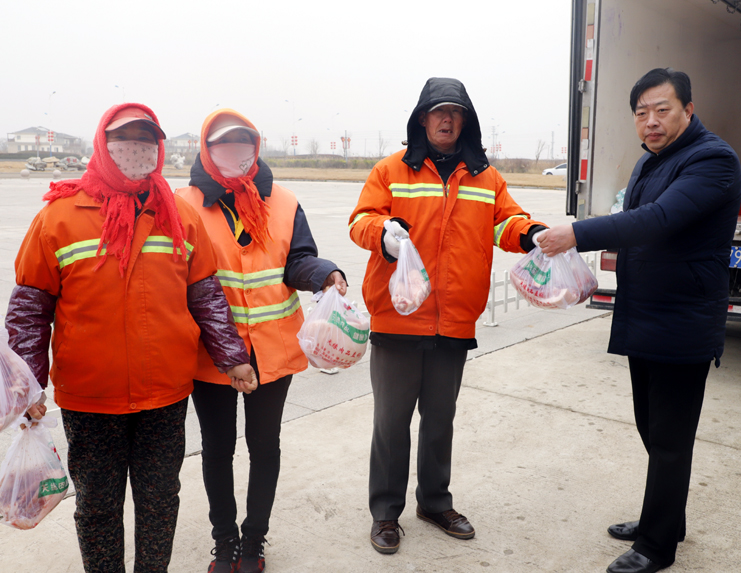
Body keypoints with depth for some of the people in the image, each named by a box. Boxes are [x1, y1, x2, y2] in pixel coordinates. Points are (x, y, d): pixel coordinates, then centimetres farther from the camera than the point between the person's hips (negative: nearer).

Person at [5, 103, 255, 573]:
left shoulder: (182, 216, 3)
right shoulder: (60, 215, -3)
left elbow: (207, 295, 8)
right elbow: (29, 308, 0)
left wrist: (232, 356, 5)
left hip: (167, 395, 2)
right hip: (88, 398, -1)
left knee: (160, 499, 15)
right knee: (98, 507, 14)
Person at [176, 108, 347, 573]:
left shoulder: (284, 204, 5)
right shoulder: (186, 204, -1)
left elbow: (299, 261, -2)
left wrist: (325, 274, -24)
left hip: (272, 348, 2)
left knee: (264, 444, 13)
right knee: (218, 447, 13)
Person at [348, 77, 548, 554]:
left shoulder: (486, 177, 10)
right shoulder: (392, 170, 0)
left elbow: (505, 221, 7)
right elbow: (361, 219, -4)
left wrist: (530, 233, -15)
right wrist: (383, 232, -26)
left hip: (455, 322, 3)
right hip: (397, 318, -3)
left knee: (440, 417, 19)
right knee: (392, 418, 8)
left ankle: (436, 501, 38)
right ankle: (386, 511, 25)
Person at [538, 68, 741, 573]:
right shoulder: (650, 161, 13)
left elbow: (659, 219, -30)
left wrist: (578, 235, -33)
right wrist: (620, 248, 6)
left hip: (681, 331, -9)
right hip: (643, 323, 9)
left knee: (669, 441, 3)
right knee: (653, 432, 20)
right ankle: (663, 520, 38)